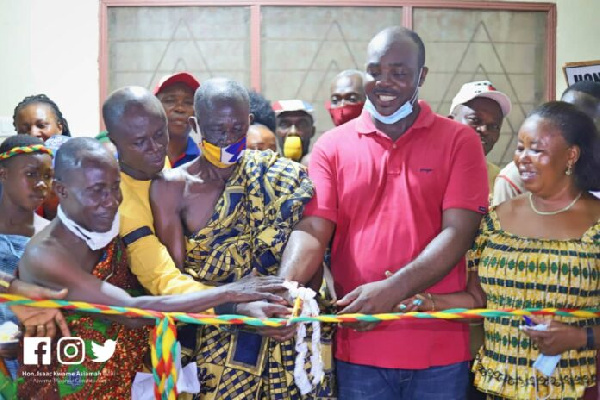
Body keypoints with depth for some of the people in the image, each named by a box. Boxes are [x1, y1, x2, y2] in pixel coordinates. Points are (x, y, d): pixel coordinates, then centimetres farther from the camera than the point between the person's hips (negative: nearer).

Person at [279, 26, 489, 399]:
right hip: (358, 346, 1)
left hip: (440, 346, -1)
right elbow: (312, 230, -4)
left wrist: (393, 288, -23)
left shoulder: (459, 140, 0)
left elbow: (458, 233, -10)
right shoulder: (332, 146, 5)